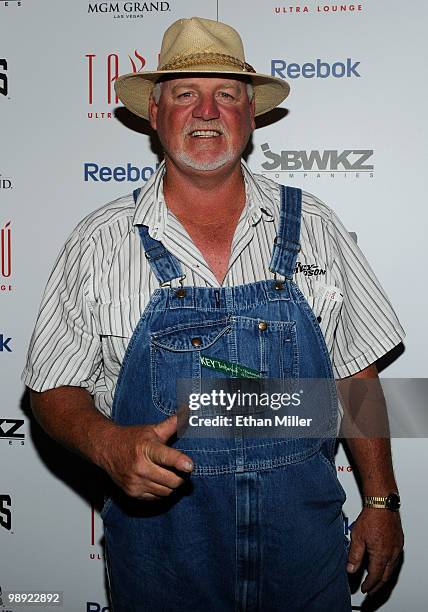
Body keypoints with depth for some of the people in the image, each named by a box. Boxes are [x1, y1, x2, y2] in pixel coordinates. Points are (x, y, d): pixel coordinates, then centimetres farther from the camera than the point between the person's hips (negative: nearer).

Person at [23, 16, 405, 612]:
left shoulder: (311, 225, -1)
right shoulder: (99, 243, -6)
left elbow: (357, 373, 4)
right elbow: (54, 390, -1)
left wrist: (381, 502, 3)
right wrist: (111, 445, -21)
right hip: (160, 551, 0)